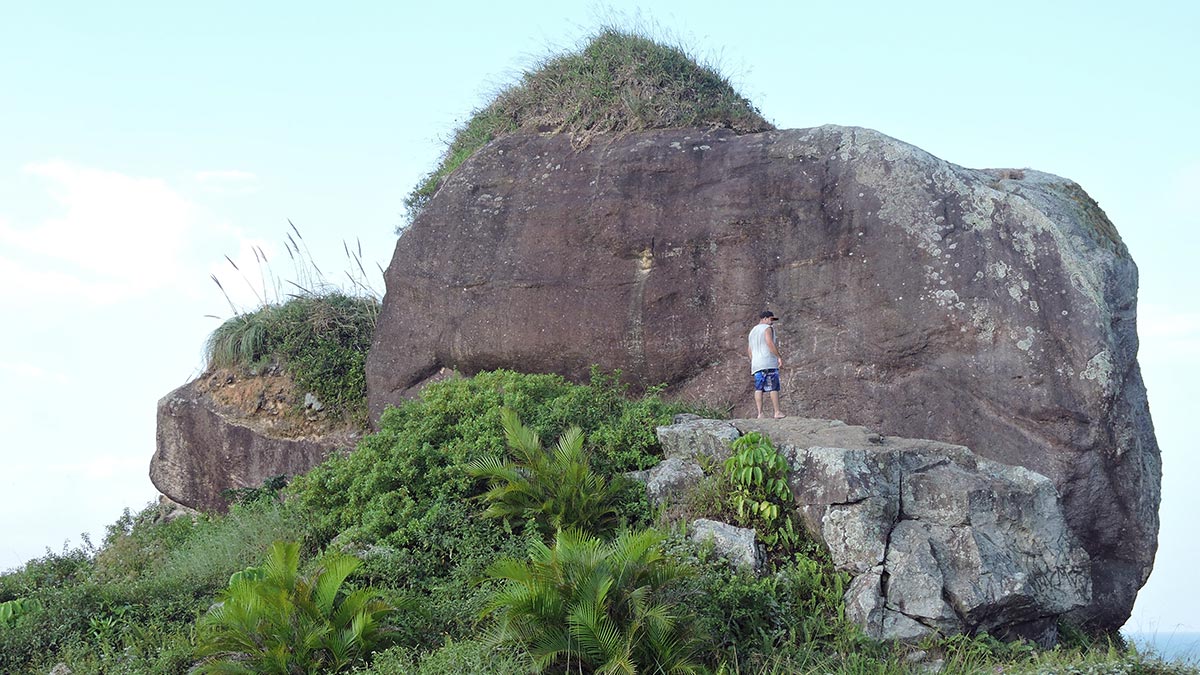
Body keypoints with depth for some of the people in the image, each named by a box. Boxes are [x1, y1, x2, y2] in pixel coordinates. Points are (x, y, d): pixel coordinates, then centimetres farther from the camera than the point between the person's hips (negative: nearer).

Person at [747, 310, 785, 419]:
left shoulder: (753, 331, 23)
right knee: (774, 388, -5)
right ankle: (777, 412, -7)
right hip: (769, 362, -7)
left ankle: (760, 413, -6)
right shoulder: (767, 328, -2)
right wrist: (779, 357, -15)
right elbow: (770, 343, -16)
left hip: (756, 364, 7)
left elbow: (749, 349, 25)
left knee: (758, 388, 1)